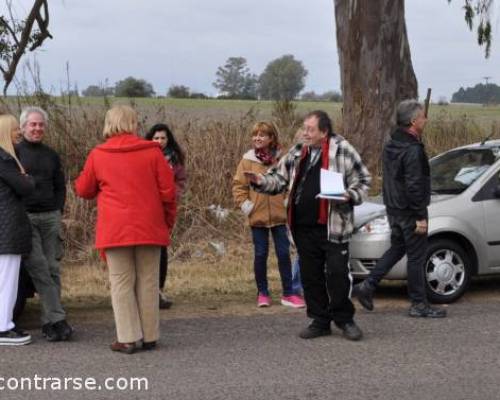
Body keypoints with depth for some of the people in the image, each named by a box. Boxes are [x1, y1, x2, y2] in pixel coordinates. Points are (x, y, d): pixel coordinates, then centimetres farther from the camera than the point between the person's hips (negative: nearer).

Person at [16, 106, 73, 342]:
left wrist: (58, 211, 10)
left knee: (52, 269, 0)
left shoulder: (51, 156, 17)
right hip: (25, 217, -4)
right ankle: (57, 319, -12)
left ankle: (48, 323, 4)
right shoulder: (14, 152, 4)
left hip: (50, 217, 4)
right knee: (39, 269, -11)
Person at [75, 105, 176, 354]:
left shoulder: (97, 155, 0)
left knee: (122, 283, 5)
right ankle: (150, 337, 13)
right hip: (149, 228, 1)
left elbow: (83, 190, 11)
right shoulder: (152, 151, 0)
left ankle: (128, 338, 2)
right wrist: (168, 221, 13)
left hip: (114, 230, -1)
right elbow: (168, 191, 0)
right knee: (148, 282, 9)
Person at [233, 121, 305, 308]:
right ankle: (262, 293, 19)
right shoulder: (247, 160, -1)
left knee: (284, 253, 3)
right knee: (260, 255, 7)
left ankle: (288, 293, 12)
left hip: (279, 216, 0)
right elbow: (238, 186, 2)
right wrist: (246, 205, -5)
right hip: (257, 217, 0)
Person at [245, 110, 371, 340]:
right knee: (310, 276, 11)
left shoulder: (342, 151, -5)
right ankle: (320, 321, 23)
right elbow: (279, 179, 15)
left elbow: (363, 180, -1)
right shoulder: (297, 153, 12)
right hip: (304, 227, 6)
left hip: (333, 227, -5)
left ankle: (344, 319, 14)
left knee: (337, 274, -4)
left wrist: (350, 196, -18)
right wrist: (261, 181, -3)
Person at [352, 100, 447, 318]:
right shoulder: (413, 150, -21)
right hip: (409, 210, -9)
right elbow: (414, 185, -24)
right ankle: (419, 304, 8)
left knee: (397, 248, 21)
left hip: (394, 207, 9)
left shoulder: (391, 145, 9)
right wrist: (420, 216, -20)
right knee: (416, 256, 0)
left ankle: (367, 286, 15)